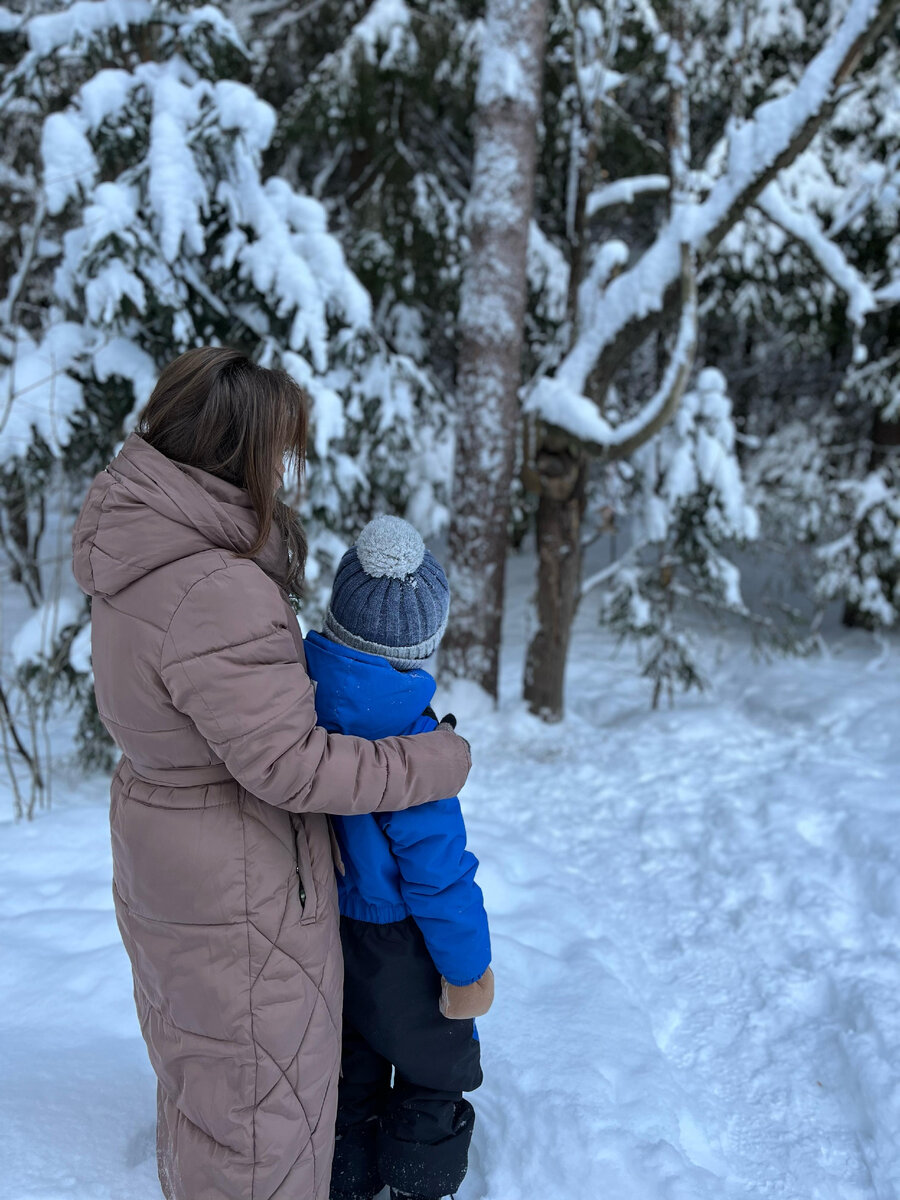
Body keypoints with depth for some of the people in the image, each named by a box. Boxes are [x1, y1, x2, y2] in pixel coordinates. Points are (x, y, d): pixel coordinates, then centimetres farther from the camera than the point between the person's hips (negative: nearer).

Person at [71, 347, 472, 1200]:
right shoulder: (217, 594, -34)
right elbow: (288, 764, -29)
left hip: (163, 857, 10)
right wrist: (435, 763, -18)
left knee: (194, 1051, 30)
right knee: (255, 1077, 13)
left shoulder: (141, 561, -3)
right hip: (238, 891, -10)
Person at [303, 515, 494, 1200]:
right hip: (397, 940, -6)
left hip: (321, 922, 6)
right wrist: (468, 969, -13)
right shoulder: (407, 739, -33)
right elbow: (437, 867, -27)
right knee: (432, 1072, 21)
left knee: (349, 1069, 27)